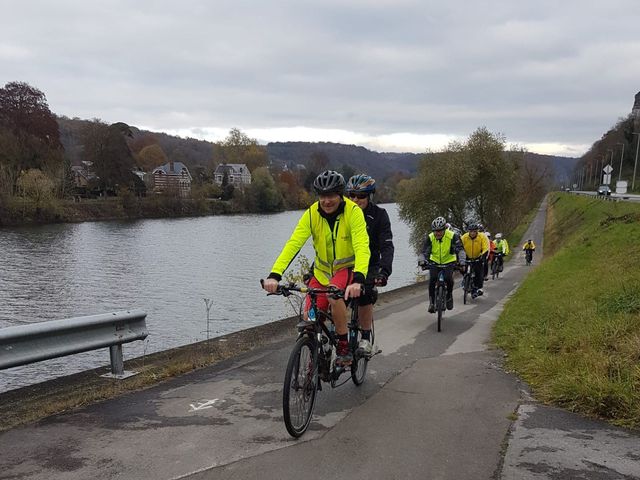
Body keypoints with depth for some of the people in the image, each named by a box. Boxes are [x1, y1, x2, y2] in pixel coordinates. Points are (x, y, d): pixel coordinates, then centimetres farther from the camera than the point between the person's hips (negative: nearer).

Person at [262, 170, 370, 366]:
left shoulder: (353, 212, -22)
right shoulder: (312, 213, -14)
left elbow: (362, 247, -32)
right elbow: (293, 243, -23)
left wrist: (358, 280, -49)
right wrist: (275, 274, -37)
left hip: (347, 269, -3)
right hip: (322, 271, 3)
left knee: (334, 295, -34)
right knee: (309, 319, -6)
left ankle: (343, 346, -14)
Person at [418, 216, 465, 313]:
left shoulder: (453, 236, -21)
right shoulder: (430, 238, -17)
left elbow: (460, 249, -27)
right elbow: (424, 252, -22)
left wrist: (461, 261, -43)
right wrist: (422, 261, -42)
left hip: (449, 262, -1)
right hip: (434, 262, 1)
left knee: (448, 279, -24)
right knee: (432, 280, -19)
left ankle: (449, 296, 5)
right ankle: (432, 302, -3)